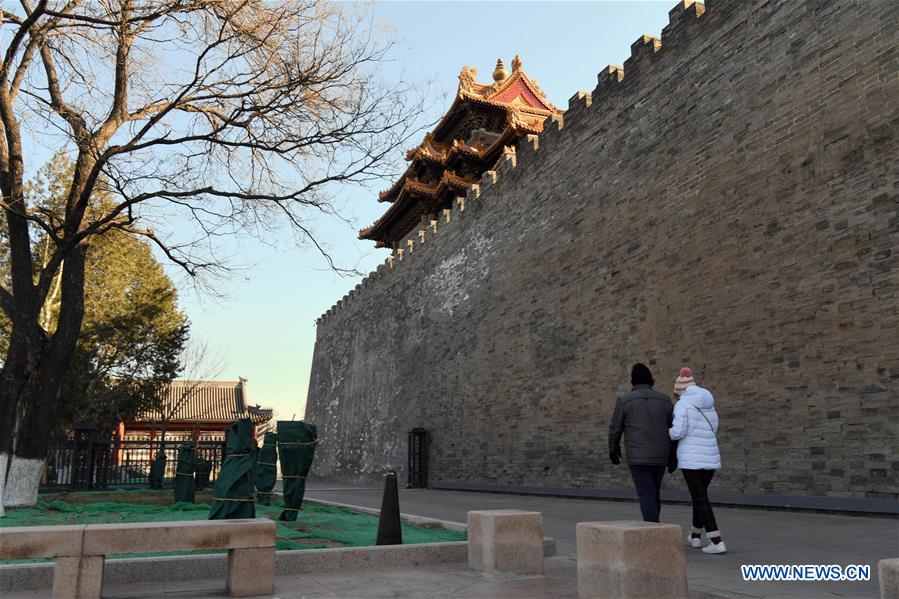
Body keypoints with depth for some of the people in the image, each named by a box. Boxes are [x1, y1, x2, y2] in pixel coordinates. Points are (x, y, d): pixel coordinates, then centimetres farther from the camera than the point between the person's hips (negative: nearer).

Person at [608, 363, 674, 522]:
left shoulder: (624, 399, -4)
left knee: (647, 497, -4)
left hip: (638, 457, -4)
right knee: (654, 494, 20)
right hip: (660, 456, 4)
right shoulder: (664, 399, 5)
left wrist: (613, 449, 16)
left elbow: (615, 428, 1)